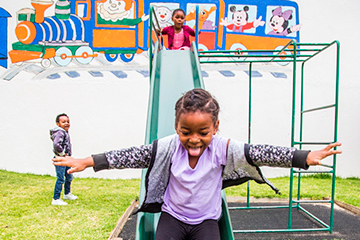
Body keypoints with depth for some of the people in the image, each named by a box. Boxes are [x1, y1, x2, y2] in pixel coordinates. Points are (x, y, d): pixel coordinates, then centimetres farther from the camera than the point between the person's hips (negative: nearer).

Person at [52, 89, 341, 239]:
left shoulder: (224, 149, -19)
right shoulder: (167, 147, -17)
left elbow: (260, 153, -24)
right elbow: (132, 155, -17)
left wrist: (305, 157, -30)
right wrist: (89, 162, -21)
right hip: (172, 216, 1)